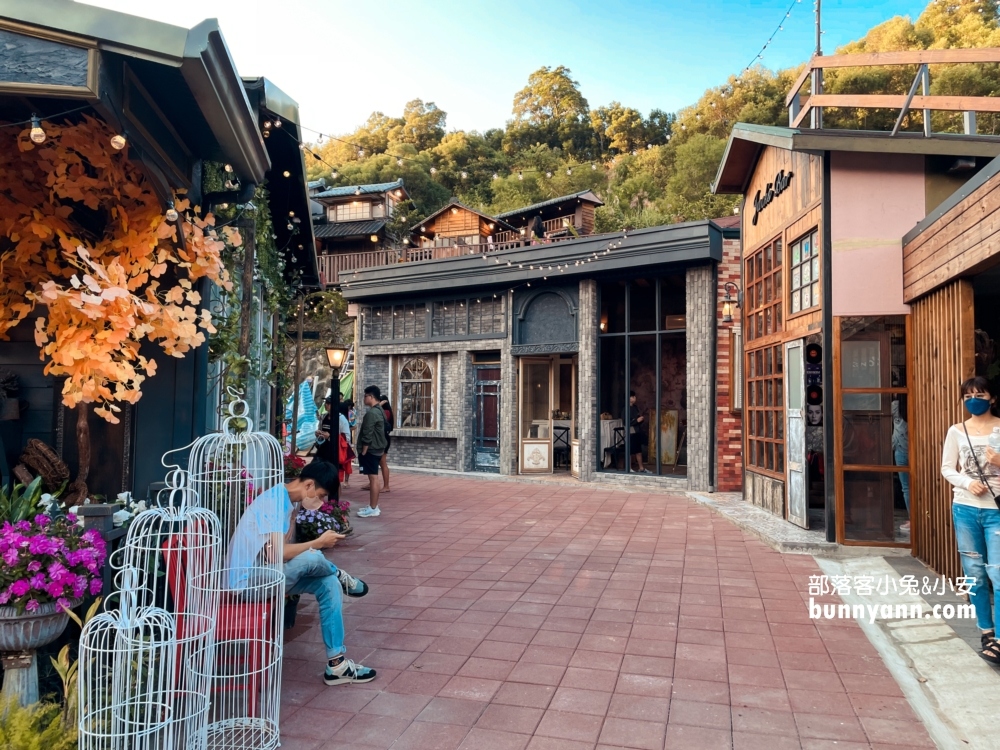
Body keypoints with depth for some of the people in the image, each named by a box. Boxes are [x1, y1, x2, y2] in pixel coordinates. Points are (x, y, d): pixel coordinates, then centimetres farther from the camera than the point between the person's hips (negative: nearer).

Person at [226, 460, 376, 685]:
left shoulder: (291, 501, 7)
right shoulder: (275, 500, -22)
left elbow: (284, 548, 9)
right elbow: (277, 554, -31)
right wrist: (319, 542, -20)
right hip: (249, 581, -9)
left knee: (329, 584, -4)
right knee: (311, 558, -29)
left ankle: (337, 664, 1)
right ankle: (341, 576, 7)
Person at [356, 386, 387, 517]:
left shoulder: (371, 413, -17)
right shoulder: (380, 411, 14)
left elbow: (367, 435, -20)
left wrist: (363, 452, -15)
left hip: (370, 450, -10)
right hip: (377, 449, 10)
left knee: (373, 478, -7)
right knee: (373, 478, 14)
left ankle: (373, 508, -5)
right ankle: (373, 506, 20)